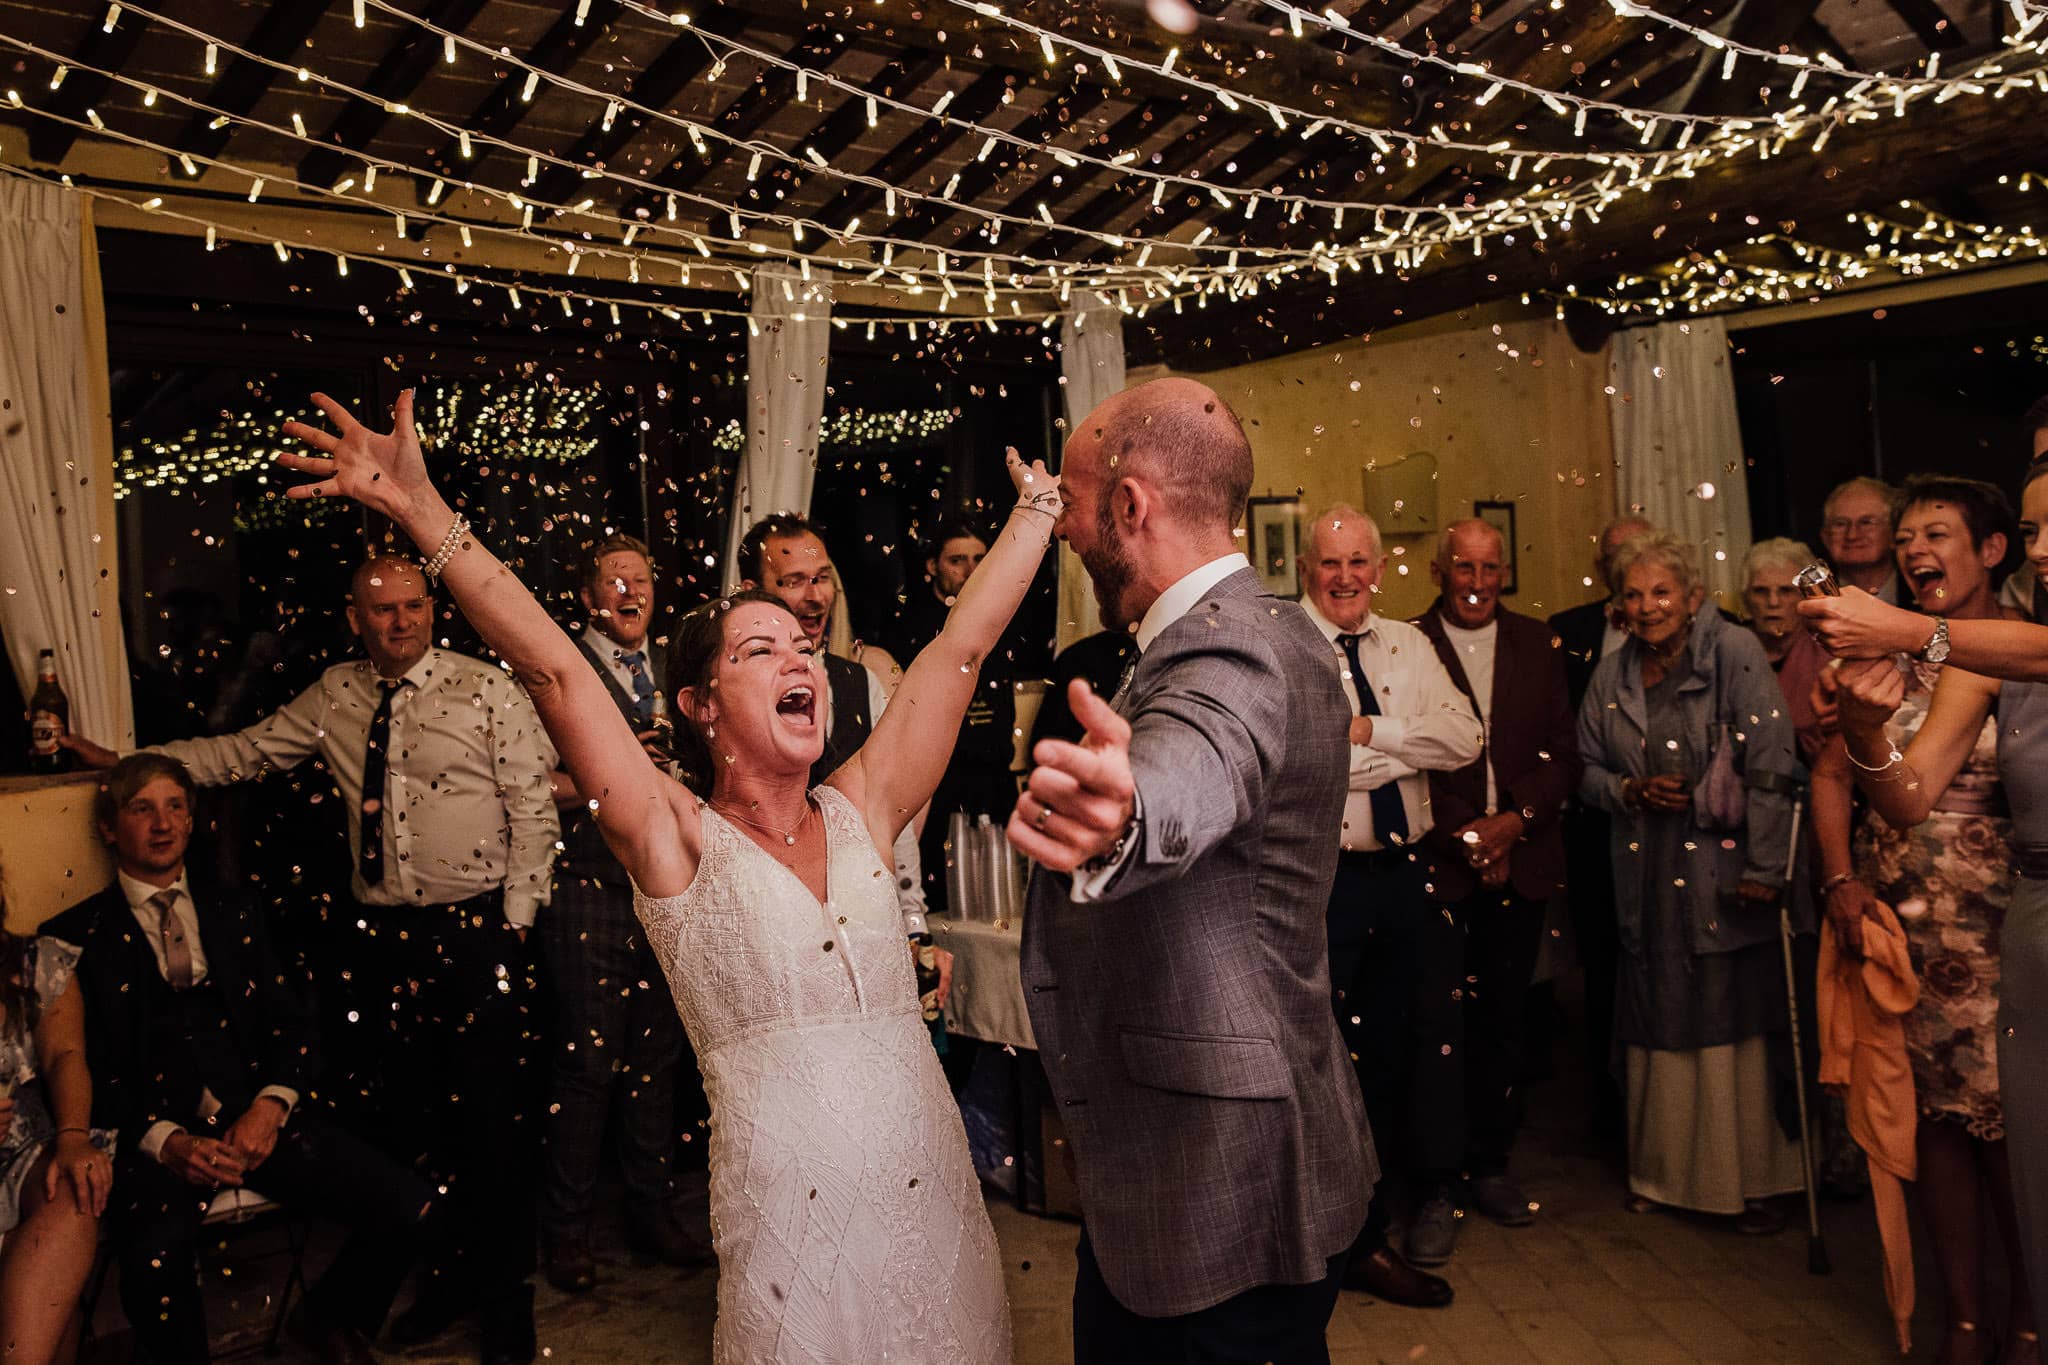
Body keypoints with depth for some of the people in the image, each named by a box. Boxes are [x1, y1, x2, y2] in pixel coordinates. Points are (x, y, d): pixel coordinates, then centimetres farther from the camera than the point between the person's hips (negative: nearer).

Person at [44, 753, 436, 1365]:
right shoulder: (77, 937, 9)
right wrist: (166, 1141, -15)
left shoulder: (234, 913, 19)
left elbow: (289, 1022, 12)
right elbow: (82, 1067, 1)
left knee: (410, 1207, -16)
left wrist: (271, 1104, -8)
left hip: (256, 1115, 3)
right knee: (153, 1260, -36)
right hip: (155, 1135, -3)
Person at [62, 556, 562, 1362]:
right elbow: (243, 753, 20)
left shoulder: (487, 691, -5)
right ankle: (445, 1278, 31)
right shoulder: (334, 698, 9)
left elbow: (533, 810, -5)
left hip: (476, 933, -4)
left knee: (495, 1121, 1)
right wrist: (127, 763, 17)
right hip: (374, 934, 5)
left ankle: (505, 1296, 21)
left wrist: (514, 920, -8)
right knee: (391, 1118, 10)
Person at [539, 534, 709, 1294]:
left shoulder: (675, 669, 16)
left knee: (657, 1053, 11)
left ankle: (651, 1214, 24)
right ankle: (565, 1231, 14)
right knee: (589, 1057, -2)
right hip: (590, 886, -5)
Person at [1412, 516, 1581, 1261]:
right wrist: (1462, 836, -11)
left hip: (1520, 861, 4)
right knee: (1439, 1023, -4)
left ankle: (1491, 1166, 26)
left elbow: (1564, 752, 8)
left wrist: (1514, 821, -7)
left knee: (1502, 1022, 12)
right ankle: (1438, 1187, 6)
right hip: (1438, 861, -4)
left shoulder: (1539, 646, 10)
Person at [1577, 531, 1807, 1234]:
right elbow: (1588, 771, 16)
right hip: (1647, 872, 4)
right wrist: (1630, 790, -5)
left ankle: (1747, 1178, 17)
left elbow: (1771, 768, -12)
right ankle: (1659, 1168, 25)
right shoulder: (1612, 676, 8)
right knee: (1656, 1022, 10)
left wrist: (1764, 868, -15)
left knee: (1735, 1023, 2)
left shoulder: (1735, 653, -7)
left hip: (1723, 867, -4)